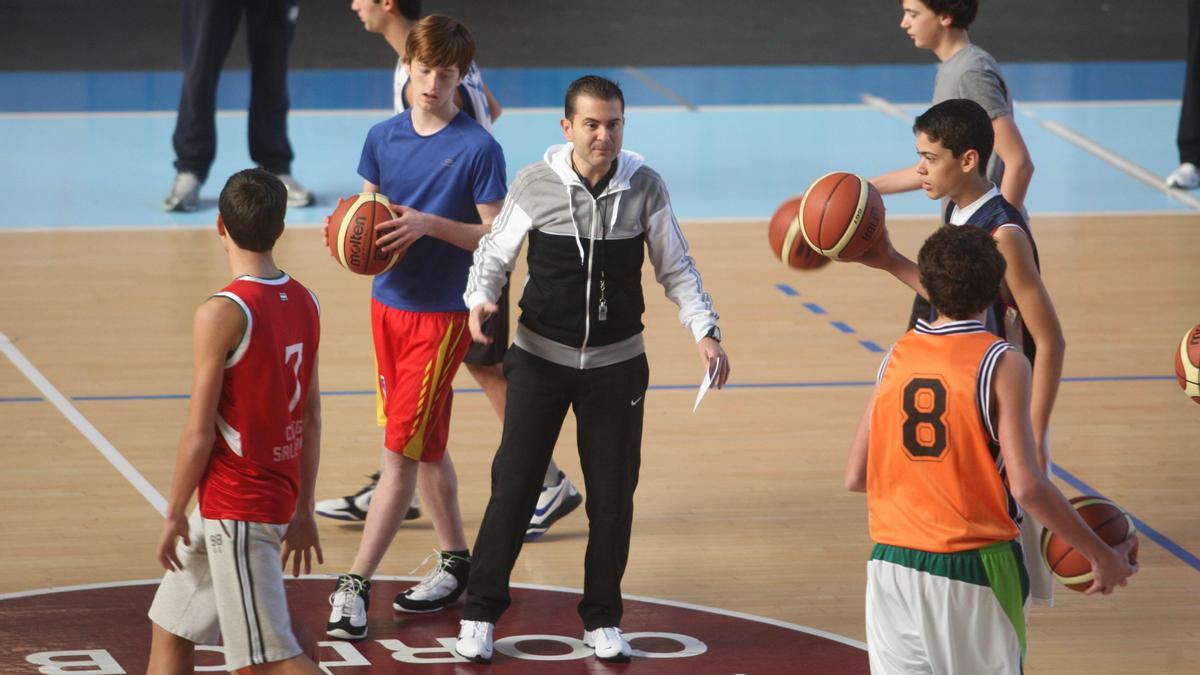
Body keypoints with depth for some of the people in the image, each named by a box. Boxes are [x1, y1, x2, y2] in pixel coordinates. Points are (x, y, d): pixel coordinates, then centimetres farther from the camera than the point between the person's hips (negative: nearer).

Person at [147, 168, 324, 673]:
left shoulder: (223, 313, -19)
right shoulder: (303, 303, 4)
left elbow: (200, 432, -17)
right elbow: (312, 418, 10)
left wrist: (174, 515, -6)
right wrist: (303, 510, 17)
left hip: (236, 510, -9)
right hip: (278, 498, 9)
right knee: (170, 632, 18)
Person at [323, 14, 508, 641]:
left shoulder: (478, 148, -12)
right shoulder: (383, 137, 4)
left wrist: (431, 224, -24)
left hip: (443, 314, -6)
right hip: (389, 303, 6)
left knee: (401, 451, -7)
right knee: (424, 445, 16)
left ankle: (355, 584, -7)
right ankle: (455, 560, 29)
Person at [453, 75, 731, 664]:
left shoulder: (644, 187, -7)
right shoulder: (535, 184, -10)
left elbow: (676, 269, 2)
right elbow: (495, 253, 0)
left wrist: (704, 332, -9)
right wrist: (481, 298, -21)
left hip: (617, 364, 1)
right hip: (541, 357, -1)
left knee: (612, 493, 6)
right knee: (513, 485, -1)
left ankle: (602, 620, 22)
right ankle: (480, 614, 12)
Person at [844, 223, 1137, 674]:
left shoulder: (896, 358, 5)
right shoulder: (1001, 364, -9)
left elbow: (856, 477, 6)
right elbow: (1027, 487, -16)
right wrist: (1102, 556, -7)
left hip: (892, 567, 4)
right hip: (972, 570, -4)